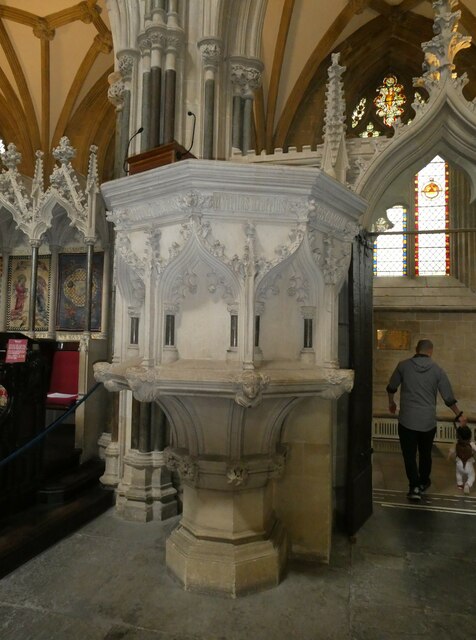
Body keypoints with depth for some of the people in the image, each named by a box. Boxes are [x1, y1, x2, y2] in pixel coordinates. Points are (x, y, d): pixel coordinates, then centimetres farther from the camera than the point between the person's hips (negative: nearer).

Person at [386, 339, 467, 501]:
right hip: (428, 421, 2)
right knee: (425, 454, 20)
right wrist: (459, 415, 16)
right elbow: (448, 397, 1)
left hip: (407, 420, -2)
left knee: (409, 455, 6)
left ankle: (414, 487, -2)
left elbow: (391, 387, 6)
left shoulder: (403, 365, -4)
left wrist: (391, 403, 25)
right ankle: (423, 482, 36)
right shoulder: (437, 369, -3)